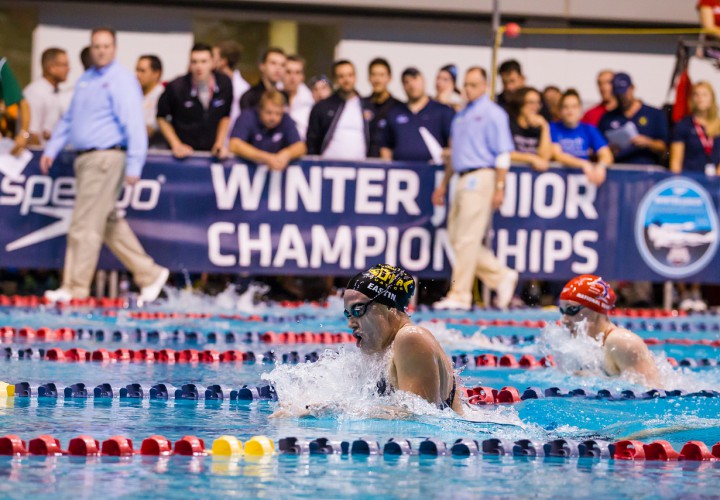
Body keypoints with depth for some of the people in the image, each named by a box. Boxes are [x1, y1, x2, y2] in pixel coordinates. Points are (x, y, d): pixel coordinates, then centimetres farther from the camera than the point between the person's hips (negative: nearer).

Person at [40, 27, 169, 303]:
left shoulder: (121, 80, -9)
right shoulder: (85, 79, 17)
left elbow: (134, 124, -16)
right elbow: (69, 118, 24)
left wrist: (134, 166, -22)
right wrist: (51, 149, 16)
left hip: (105, 157, -9)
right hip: (85, 158, 9)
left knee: (85, 225, -8)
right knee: (109, 223, 12)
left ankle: (76, 289, -4)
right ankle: (149, 274, 18)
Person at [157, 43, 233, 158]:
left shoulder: (224, 84, -7)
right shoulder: (175, 87, -16)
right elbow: (161, 117, -1)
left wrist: (220, 144, 2)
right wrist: (176, 145, -6)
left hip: (211, 152, 2)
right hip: (185, 152, -2)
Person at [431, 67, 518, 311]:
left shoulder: (492, 114, -5)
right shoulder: (461, 115, 20)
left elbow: (503, 154, -9)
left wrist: (499, 188, -15)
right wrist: (443, 184, 23)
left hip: (481, 177, -9)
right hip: (463, 179, 9)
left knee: (467, 239, -9)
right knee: (456, 237, 6)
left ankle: (460, 295, -6)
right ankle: (501, 276, 14)